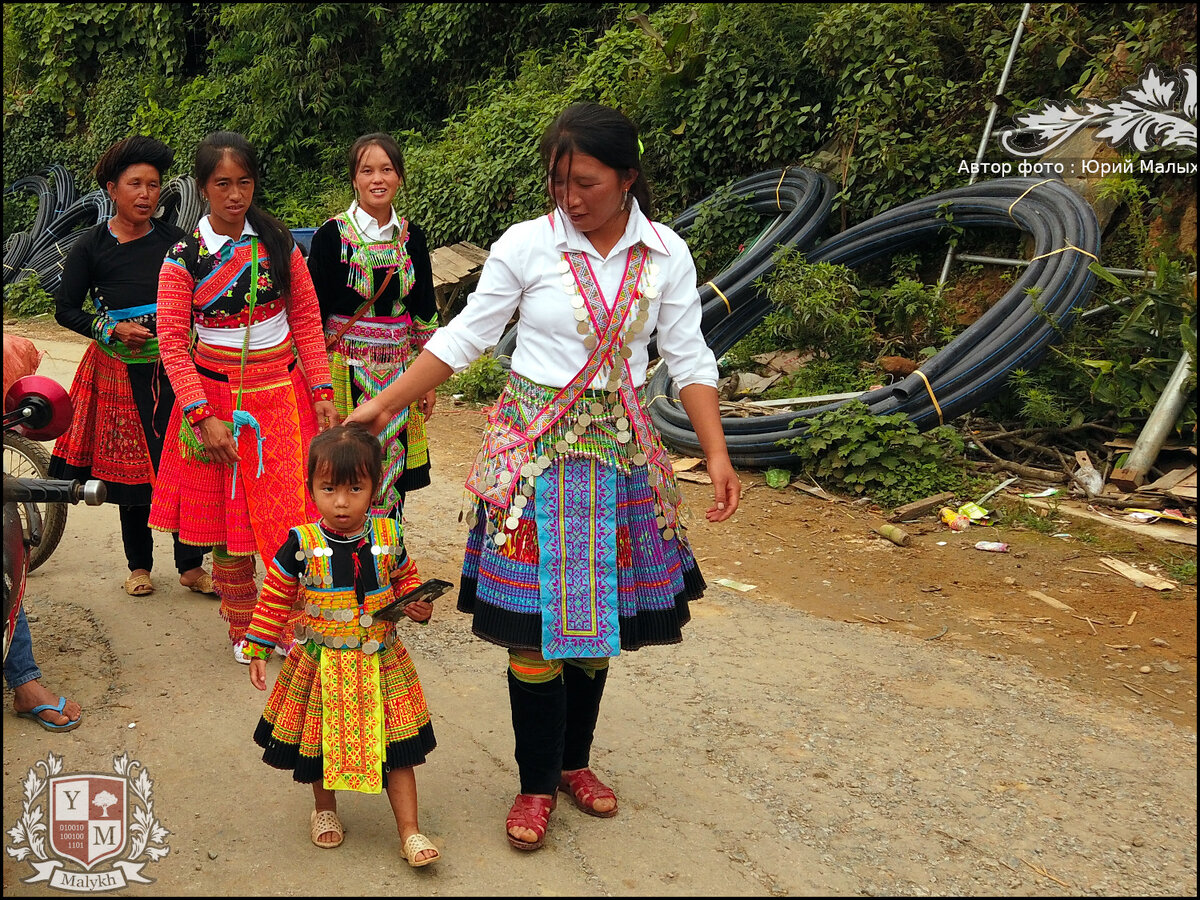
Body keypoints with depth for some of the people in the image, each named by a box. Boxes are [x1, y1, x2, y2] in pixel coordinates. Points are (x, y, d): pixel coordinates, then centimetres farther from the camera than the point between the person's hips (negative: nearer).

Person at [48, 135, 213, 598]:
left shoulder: (176, 240, 4)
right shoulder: (91, 245, 2)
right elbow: (66, 309, 4)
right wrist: (113, 329, -9)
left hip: (174, 367, 0)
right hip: (120, 370, 0)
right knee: (129, 467, 7)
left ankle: (190, 566, 8)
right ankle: (139, 565, 23)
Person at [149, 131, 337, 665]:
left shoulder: (279, 243, 2)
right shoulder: (184, 258, -5)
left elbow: (306, 319, 5)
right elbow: (172, 341, -7)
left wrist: (321, 393, -1)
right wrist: (202, 416, -14)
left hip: (282, 393, 2)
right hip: (217, 396, -2)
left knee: (286, 514, 1)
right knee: (227, 519, 5)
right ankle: (242, 627, 22)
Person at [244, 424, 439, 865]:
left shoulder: (388, 537, -8)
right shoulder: (302, 544, -13)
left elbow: (406, 580, 10)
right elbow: (275, 597, -2)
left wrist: (418, 605, -10)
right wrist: (258, 650, 0)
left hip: (380, 663, 0)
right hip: (321, 664, 0)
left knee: (395, 746, 4)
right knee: (319, 742, 17)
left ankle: (409, 831, 15)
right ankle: (324, 809, 44)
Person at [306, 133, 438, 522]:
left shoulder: (411, 237, 5)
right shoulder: (331, 236, -6)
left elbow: (425, 312, 10)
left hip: (399, 370, 4)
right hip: (347, 371, -3)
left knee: (395, 475, 9)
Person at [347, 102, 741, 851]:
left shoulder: (666, 254, -1)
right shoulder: (527, 245, -6)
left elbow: (689, 359, 1)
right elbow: (464, 337, -1)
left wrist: (717, 453, -8)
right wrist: (386, 404, -5)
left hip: (619, 450, 2)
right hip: (534, 449, -2)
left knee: (602, 618, 10)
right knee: (537, 622, 0)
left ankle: (576, 760, 31)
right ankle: (538, 783, 17)